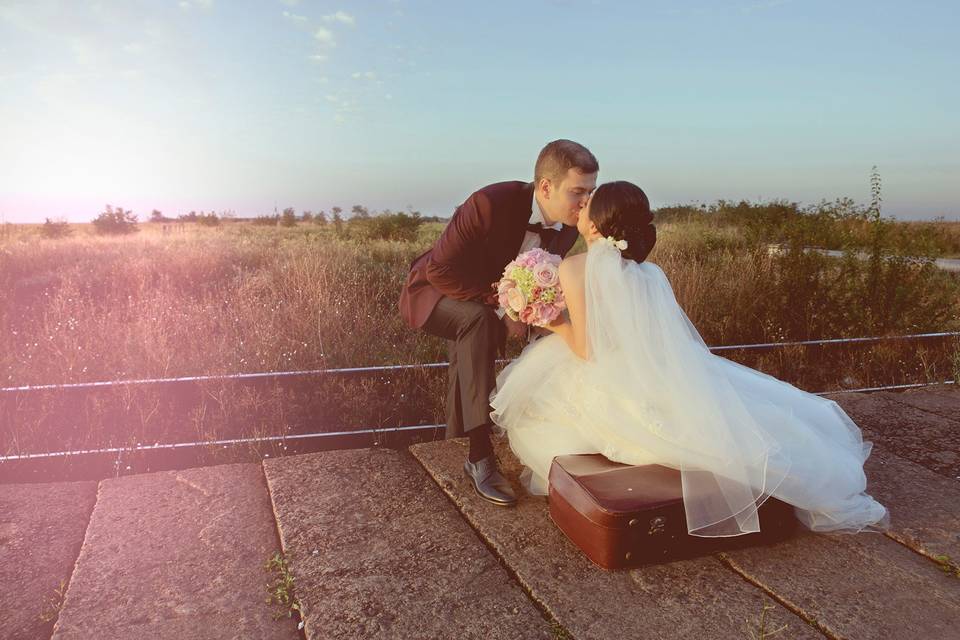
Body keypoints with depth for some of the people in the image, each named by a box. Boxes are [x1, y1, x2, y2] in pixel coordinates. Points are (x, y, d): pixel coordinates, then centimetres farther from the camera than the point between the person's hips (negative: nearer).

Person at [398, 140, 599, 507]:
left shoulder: (568, 226, -11)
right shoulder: (490, 204, -33)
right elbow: (440, 270, -28)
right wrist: (498, 308, -29)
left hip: (491, 305, 8)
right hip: (436, 291, -8)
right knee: (477, 320, -32)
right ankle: (481, 456, -34)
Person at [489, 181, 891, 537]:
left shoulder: (573, 267, -9)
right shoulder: (646, 273, 9)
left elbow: (585, 348, -14)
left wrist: (553, 322, 5)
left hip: (614, 391, -4)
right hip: (662, 386, 5)